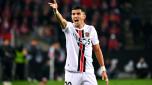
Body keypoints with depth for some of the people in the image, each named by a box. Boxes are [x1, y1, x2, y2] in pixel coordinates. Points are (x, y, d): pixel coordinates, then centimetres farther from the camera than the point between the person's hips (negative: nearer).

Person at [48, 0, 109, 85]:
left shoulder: (91, 30, 3)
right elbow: (62, 21, -24)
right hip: (72, 72, -1)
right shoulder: (69, 28, -1)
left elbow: (97, 50, 10)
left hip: (88, 72, 1)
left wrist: (103, 69, 7)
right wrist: (56, 11, -46)